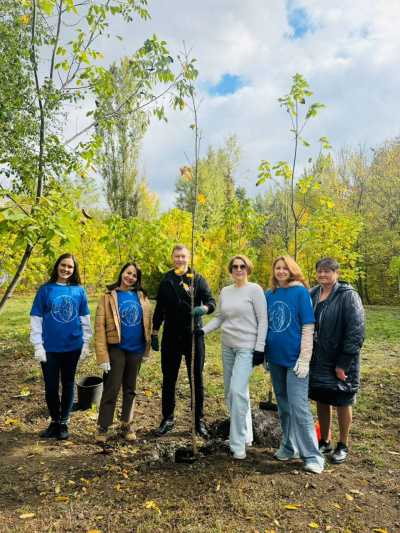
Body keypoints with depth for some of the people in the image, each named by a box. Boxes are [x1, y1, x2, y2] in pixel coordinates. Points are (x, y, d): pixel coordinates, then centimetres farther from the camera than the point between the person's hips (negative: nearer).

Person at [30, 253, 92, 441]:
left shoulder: (79, 291, 0)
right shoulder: (45, 290, -3)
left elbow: (85, 319, 5)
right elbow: (36, 320, -2)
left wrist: (86, 344, 3)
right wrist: (38, 346, -6)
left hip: (72, 347, 1)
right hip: (50, 348, -1)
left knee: (68, 385, 11)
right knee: (51, 387, 8)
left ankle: (63, 423, 29)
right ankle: (54, 421, 31)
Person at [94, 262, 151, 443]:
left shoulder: (142, 297, 3)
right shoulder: (109, 297, -6)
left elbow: (147, 325, 8)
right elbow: (99, 327, -9)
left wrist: (147, 350, 8)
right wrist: (102, 356, -15)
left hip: (136, 349, 3)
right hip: (116, 348, -3)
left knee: (130, 388, 14)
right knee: (112, 388, 0)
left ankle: (127, 424, 30)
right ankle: (103, 426, 19)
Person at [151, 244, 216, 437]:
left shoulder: (198, 279, -1)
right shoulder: (166, 281, 6)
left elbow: (211, 302, -8)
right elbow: (159, 309, 11)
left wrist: (203, 308, -31)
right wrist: (154, 333, 8)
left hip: (193, 335, -2)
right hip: (171, 337, 2)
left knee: (196, 379, 8)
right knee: (168, 379, 10)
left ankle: (199, 420, 22)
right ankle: (168, 419, 25)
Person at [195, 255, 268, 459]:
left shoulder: (255, 289, -8)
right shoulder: (225, 291, 9)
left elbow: (263, 321, -10)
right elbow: (219, 318, 11)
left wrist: (260, 349, -14)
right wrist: (203, 330, -5)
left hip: (247, 348, -6)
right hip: (228, 347, 7)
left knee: (238, 391, -16)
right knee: (231, 393, 13)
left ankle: (238, 443, -1)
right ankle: (245, 435, 30)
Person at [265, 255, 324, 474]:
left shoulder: (300, 292, -8)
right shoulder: (269, 295, 5)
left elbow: (308, 327, -11)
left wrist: (304, 359, -14)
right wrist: (264, 353, 11)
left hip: (295, 358, -5)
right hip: (275, 358, 5)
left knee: (298, 406, -5)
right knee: (283, 405, 15)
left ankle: (312, 456, 10)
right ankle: (289, 447, 31)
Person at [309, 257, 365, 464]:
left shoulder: (348, 296, -12)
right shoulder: (313, 295, 4)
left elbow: (356, 332, -16)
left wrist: (343, 363, -17)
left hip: (340, 361, -5)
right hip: (317, 361, 5)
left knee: (342, 403, 10)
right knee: (321, 400, 15)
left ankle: (343, 446, 29)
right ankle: (325, 442, 34)